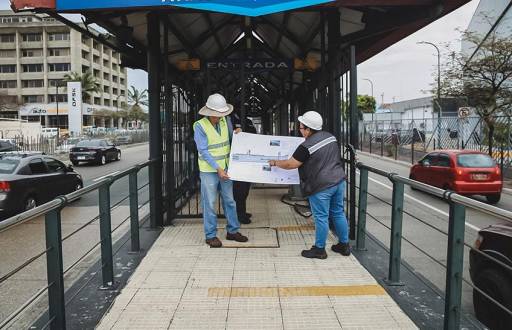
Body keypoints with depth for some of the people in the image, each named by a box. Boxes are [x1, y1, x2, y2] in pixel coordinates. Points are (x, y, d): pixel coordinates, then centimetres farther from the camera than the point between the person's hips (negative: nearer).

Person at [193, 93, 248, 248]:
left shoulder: (226, 121, 1)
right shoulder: (200, 126, -15)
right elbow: (203, 151, -17)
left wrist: (236, 134, -7)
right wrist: (218, 168, -20)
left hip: (225, 167, 5)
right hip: (209, 170, -5)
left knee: (229, 200, 12)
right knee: (210, 203, 2)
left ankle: (232, 231, 24)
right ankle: (210, 235, 13)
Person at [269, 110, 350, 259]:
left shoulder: (306, 147, -17)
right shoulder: (330, 137, 7)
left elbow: (290, 164, -8)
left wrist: (275, 162, 9)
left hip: (321, 187, -8)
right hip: (339, 181, 8)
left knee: (321, 217, 3)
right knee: (338, 214, 17)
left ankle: (319, 249, 16)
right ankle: (344, 245, 28)